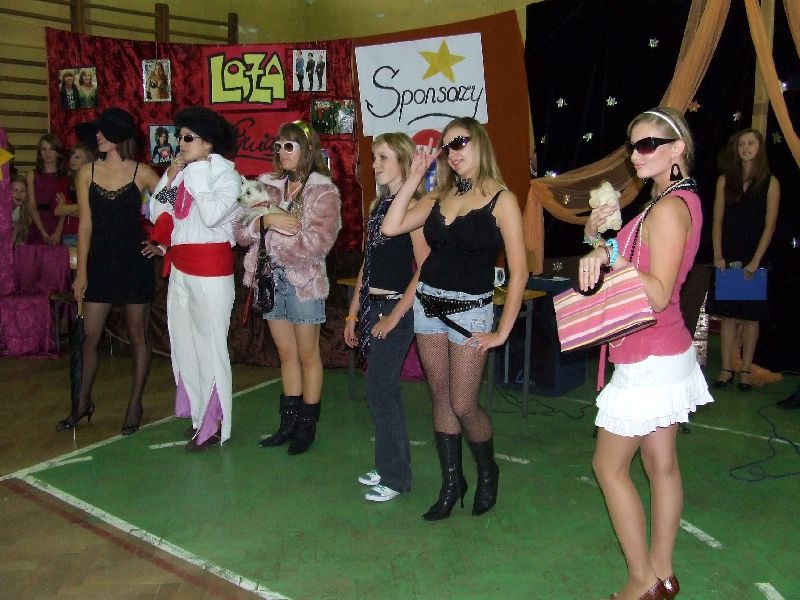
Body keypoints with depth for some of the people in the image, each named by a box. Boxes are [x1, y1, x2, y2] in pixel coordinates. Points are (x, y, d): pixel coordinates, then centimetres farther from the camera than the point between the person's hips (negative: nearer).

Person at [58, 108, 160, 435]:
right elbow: (85, 224, 2)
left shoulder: (142, 173, -3)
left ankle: (135, 405, 18)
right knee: (89, 336, 5)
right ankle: (83, 402, 23)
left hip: (134, 264, -2)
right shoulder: (88, 172, 3)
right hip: (100, 263, 3)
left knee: (137, 336, 6)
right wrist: (81, 271, 1)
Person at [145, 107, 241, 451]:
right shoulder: (182, 174, 10)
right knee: (184, 342, 14)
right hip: (180, 268, 7)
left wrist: (196, 175, -15)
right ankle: (197, 413, 27)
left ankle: (214, 424, 8)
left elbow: (211, 215, -24)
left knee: (210, 344, -3)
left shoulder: (226, 176, -7)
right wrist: (170, 178, 0)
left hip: (211, 270, -7)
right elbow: (157, 215, 8)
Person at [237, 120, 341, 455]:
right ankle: (289, 423, 26)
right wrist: (267, 220, -19)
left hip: (303, 281, -5)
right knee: (286, 354, 15)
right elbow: (241, 232, 0)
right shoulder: (268, 186, 7)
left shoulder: (323, 191, -8)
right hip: (271, 279, 5)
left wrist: (269, 237, -13)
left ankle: (307, 426, 20)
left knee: (307, 355, 8)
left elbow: (318, 242, -20)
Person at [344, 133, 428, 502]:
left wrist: (394, 317, -16)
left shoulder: (413, 205, -11)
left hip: (396, 308, -8)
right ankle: (388, 466, 24)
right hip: (371, 305, 8)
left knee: (379, 391, -6)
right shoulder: (378, 203, 13)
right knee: (386, 389, 13)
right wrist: (353, 312, 15)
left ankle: (396, 477, 7)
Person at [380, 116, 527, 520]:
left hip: (469, 310, -5)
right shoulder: (439, 196, 10)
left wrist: (502, 332, -12)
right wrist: (413, 178, 0)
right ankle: (451, 483, 26)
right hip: (428, 304, 5)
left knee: (463, 405, -2)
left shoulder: (501, 200, -6)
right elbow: (391, 228, -1)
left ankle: (487, 472, 26)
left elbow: (519, 271, -10)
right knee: (440, 399, 11)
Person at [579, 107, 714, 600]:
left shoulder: (668, 208, -19)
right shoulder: (683, 200, 12)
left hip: (649, 360, -10)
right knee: (661, 463, 15)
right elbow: (639, 271, 13)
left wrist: (610, 257, -25)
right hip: (667, 354, 10)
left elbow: (657, 295, -23)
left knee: (610, 465, 2)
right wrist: (598, 241, -2)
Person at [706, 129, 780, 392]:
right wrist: (718, 256, -5)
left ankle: (745, 370, 10)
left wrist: (755, 261, -11)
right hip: (727, 258, 2)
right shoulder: (725, 180, 6)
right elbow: (717, 221, 4)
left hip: (754, 259, -1)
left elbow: (769, 225, -3)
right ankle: (726, 369, 9)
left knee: (751, 316, 3)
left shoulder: (770, 183, 0)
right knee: (728, 314, 3)